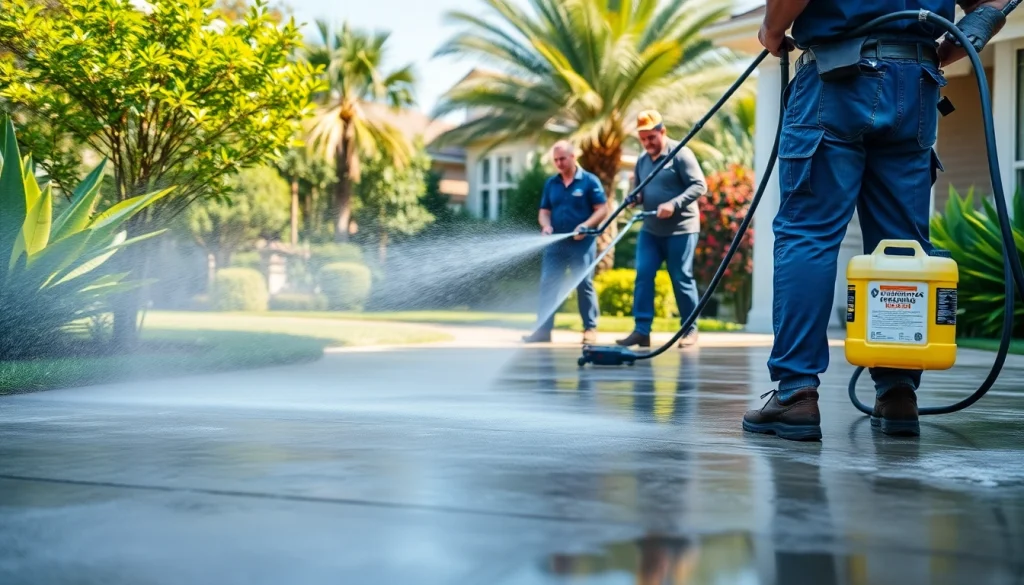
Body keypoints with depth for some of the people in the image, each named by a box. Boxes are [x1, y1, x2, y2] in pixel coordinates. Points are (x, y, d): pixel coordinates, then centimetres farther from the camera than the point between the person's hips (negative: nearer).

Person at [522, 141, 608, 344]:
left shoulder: (590, 181, -2)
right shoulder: (551, 183, 11)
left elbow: (602, 209, -5)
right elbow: (544, 211, 14)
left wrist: (586, 226, -20)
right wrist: (546, 226, -7)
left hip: (582, 243, -4)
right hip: (555, 243, 4)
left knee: (584, 286, -1)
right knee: (548, 286, 1)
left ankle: (590, 329, 8)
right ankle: (543, 329, 4)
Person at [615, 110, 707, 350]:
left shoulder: (680, 154, -10)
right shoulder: (642, 160, 11)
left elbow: (699, 185, -14)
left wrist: (674, 204, -25)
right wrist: (635, 197, -2)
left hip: (680, 229, -6)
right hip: (650, 229, 6)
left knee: (682, 279, 0)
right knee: (643, 275, -4)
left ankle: (690, 329, 13)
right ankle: (641, 330, -2)